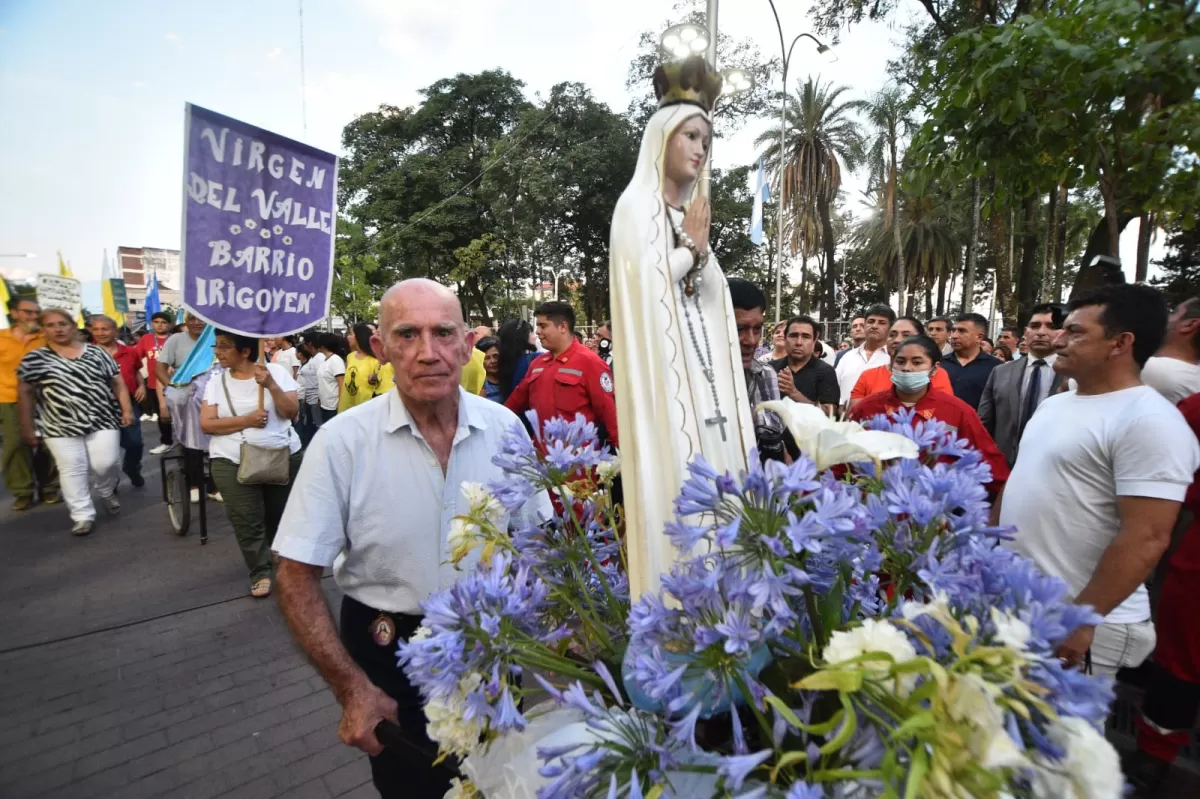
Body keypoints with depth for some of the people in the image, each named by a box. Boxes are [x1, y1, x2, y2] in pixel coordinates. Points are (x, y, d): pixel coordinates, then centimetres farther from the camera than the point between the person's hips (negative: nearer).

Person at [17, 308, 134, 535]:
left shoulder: (96, 352, 6)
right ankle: (83, 516, 8)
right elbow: (26, 393, 5)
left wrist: (127, 409, 0)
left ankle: (108, 493, 28)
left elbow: (117, 382, 8)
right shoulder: (34, 359, 3)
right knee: (72, 470, 0)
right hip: (60, 426, 0)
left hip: (102, 421, 0)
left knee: (104, 464, -4)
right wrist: (27, 427, 2)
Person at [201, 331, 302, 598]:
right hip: (232, 461, 1)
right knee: (246, 521, -2)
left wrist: (271, 385, -21)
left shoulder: (276, 371, -2)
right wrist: (246, 420, -17)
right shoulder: (216, 382, 2)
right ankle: (260, 572, 14)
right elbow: (207, 424, -5)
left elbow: (292, 411, -8)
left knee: (281, 515, 13)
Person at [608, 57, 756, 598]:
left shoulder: (692, 211, 22)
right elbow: (643, 278, -14)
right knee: (669, 475, -9)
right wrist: (691, 247, -1)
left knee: (708, 468, 5)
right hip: (659, 363, -7)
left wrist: (701, 251, 2)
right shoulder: (636, 205, 0)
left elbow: (716, 292, 20)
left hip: (701, 363, 8)